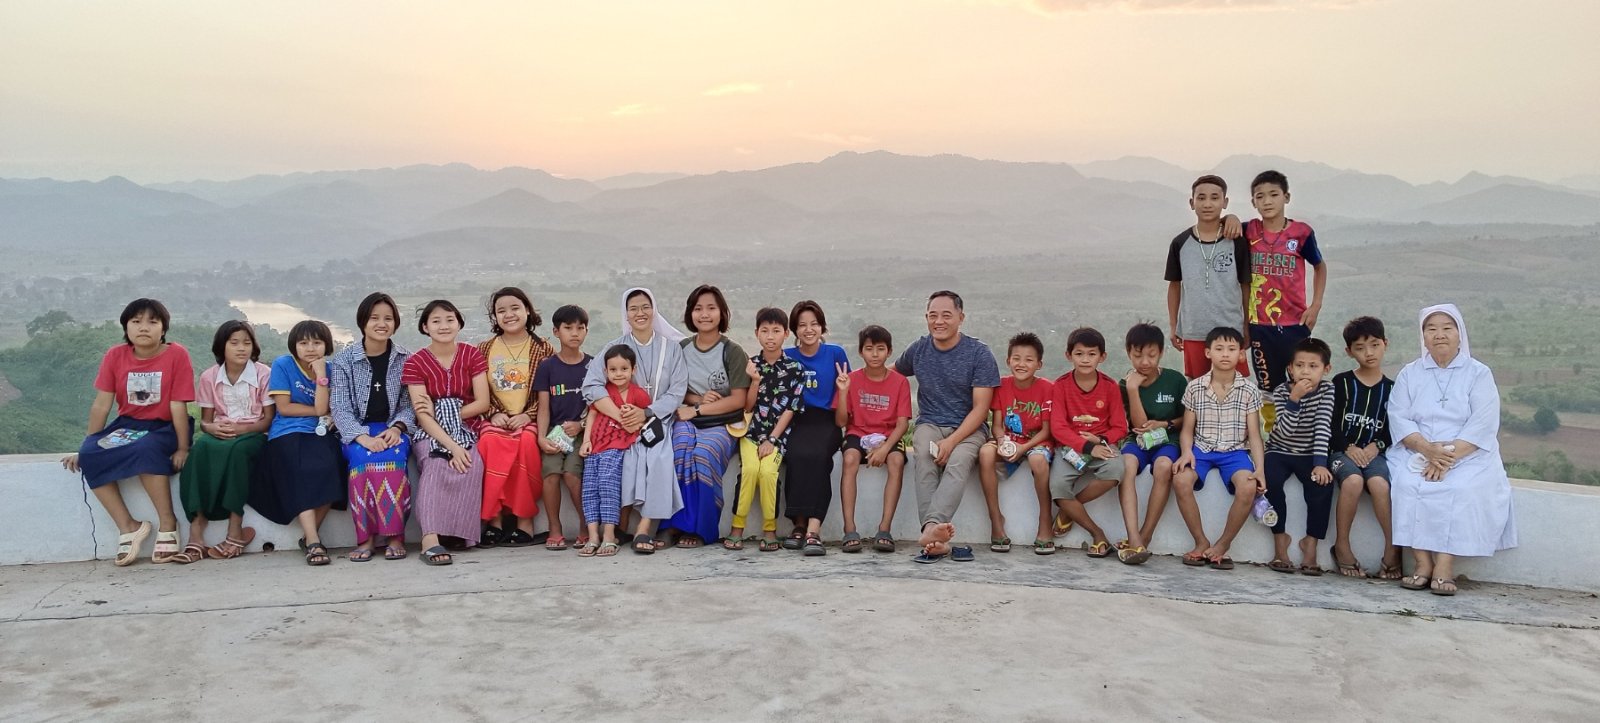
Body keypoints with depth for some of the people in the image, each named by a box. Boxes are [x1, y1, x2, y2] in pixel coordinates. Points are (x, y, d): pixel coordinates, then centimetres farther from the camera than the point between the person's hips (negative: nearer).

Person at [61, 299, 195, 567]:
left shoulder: (177, 354, -11)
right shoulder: (115, 356, -1)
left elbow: (178, 406, -13)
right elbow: (101, 405, 0)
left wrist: (183, 448, -15)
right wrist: (87, 446, -2)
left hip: (163, 428, -4)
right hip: (126, 425, 4)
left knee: (145, 449, -37)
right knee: (89, 457, -25)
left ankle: (167, 524, -23)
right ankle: (128, 526, -15)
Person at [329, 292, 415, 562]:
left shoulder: (406, 360, 8)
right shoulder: (343, 360, 4)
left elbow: (409, 404, 6)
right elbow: (340, 407, -3)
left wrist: (397, 428, -16)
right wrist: (363, 437, -20)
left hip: (393, 430, 1)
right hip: (356, 432, 0)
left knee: (392, 456, -34)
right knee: (364, 457, -35)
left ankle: (395, 535, -29)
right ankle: (366, 536, -27)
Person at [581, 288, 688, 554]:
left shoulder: (671, 347, 8)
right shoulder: (615, 347, 5)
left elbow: (677, 391, -1)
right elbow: (591, 386, -9)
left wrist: (646, 413, -17)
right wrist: (621, 415, -22)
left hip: (660, 420, 0)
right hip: (625, 425, 0)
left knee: (660, 457, -29)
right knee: (633, 455, -29)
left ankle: (644, 527, -30)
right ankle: (621, 522, -16)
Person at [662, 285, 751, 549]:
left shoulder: (733, 352, -1)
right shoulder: (681, 349, 10)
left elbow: (738, 400, -5)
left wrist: (697, 409, -12)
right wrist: (697, 398, -7)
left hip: (721, 424, -2)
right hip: (687, 420, 3)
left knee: (703, 454, -34)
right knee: (680, 449, -33)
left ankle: (698, 529, -19)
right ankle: (676, 523, -22)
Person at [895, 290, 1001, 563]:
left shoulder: (980, 354, -3)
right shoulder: (918, 350, 9)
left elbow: (980, 408, -7)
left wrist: (952, 441, -21)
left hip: (968, 428, -2)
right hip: (929, 424, 2)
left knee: (960, 460, -35)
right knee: (925, 455, -32)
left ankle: (932, 528, -52)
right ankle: (937, 539, -44)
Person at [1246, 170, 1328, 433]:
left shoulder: (1301, 232, -4)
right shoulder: (1249, 231, -1)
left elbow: (1320, 266, 9)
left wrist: (1316, 305, 2)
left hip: (1295, 323, -2)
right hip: (1260, 324, 2)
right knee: (1269, 388, 12)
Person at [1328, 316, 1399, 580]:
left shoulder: (1390, 388, 13)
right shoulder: (1342, 382, 8)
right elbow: (1332, 423, 2)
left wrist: (1376, 446, -8)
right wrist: (1348, 448, -11)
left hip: (1374, 452, 1)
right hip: (1343, 450, -1)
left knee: (1379, 483, -32)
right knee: (1353, 481, -33)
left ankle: (1392, 548, -18)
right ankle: (1342, 546, -18)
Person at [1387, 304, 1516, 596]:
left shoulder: (1479, 374, 6)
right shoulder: (1409, 373, 13)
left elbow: (1483, 425, -6)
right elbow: (1398, 419, 0)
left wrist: (1449, 455, -20)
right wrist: (1428, 449, -18)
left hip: (1468, 456, -1)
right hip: (1417, 453, 2)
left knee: (1462, 489, -31)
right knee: (1407, 484, -28)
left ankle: (1445, 565, -30)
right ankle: (1422, 563, -26)